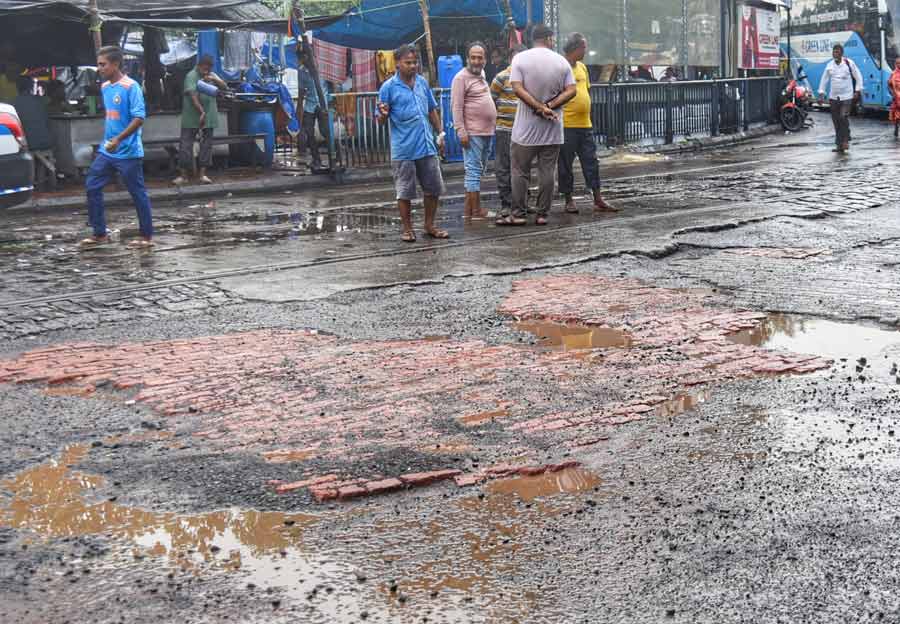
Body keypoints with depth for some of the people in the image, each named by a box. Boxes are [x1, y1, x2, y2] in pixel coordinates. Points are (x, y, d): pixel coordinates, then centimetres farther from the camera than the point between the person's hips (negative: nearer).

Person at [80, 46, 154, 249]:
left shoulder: (131, 87, -13)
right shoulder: (105, 87, 10)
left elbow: (139, 118, -19)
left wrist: (119, 139, -26)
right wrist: (107, 139, 19)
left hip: (128, 152, -8)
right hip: (106, 151, 8)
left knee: (138, 193, 1)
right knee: (92, 186, 4)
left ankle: (147, 236, 12)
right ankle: (100, 234, 12)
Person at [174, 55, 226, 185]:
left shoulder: (212, 75, 12)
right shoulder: (191, 76, -9)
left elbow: (224, 86, 5)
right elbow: (193, 95, -20)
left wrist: (214, 80, -14)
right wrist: (201, 112, -29)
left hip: (209, 118, 5)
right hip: (191, 118, -5)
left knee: (206, 145, 6)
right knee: (186, 144, -2)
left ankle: (202, 174, 11)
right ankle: (184, 174, 5)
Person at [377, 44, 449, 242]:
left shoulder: (422, 82, 8)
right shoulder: (388, 87, -6)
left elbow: (432, 110, 17)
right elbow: (381, 120, -4)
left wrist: (440, 133, 13)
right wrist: (383, 114, -25)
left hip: (427, 146, 5)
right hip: (404, 149, -5)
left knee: (434, 188, 10)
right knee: (405, 191, 4)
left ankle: (429, 225, 24)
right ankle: (408, 229, 16)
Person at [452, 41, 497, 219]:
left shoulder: (481, 75, 16)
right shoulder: (461, 77, -9)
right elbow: (456, 107, -15)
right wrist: (461, 131, -21)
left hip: (487, 132, 9)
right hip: (472, 133, -9)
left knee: (478, 171, 10)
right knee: (474, 171, -9)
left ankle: (470, 209, 14)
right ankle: (476, 211, -8)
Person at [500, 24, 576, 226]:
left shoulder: (520, 58, -3)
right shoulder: (561, 61, 3)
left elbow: (518, 89, -13)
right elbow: (571, 91, -5)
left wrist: (539, 107, -13)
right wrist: (549, 106, -11)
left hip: (527, 127, -2)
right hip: (552, 127, 2)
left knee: (520, 171, 5)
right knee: (547, 171, 7)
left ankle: (518, 214, 4)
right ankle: (542, 214, 9)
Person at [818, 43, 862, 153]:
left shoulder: (849, 63, -6)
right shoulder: (830, 65, 4)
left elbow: (858, 76, 2)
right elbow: (824, 79, 13)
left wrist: (857, 90, -1)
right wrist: (821, 92, 8)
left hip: (846, 97, -4)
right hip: (833, 97, 4)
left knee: (843, 117, -18)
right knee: (836, 121, 4)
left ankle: (845, 140, -3)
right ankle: (839, 144, 11)